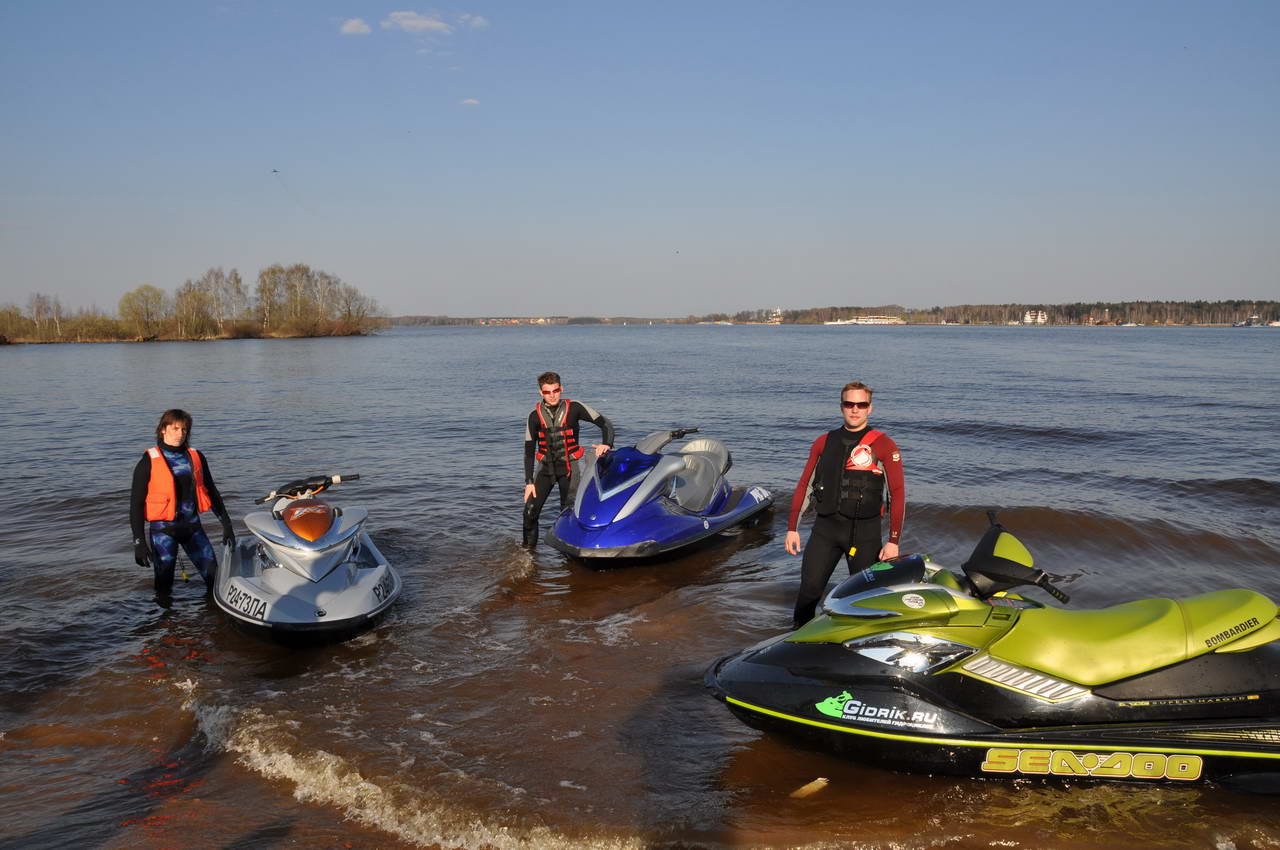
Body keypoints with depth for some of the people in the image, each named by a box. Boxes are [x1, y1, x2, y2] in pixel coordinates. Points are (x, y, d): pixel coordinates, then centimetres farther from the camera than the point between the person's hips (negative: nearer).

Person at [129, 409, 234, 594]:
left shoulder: (196, 457, 7)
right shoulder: (149, 462, -5)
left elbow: (212, 493, 15)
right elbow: (136, 503, -5)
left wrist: (226, 525, 12)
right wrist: (139, 542, -11)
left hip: (193, 526, 4)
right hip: (163, 530, -3)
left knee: (215, 579, 2)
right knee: (164, 587, 1)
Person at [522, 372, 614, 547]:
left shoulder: (573, 408, -6)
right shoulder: (536, 415, -1)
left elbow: (605, 424, -3)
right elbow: (529, 451, 3)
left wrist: (606, 444, -23)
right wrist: (529, 482, -2)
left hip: (569, 467, -2)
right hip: (546, 467, 2)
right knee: (530, 512, -6)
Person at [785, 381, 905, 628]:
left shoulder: (883, 445, 0)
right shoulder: (824, 442, 12)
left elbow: (897, 493, -2)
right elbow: (804, 485, 16)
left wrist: (894, 541, -8)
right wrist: (792, 528, 11)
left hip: (865, 531, -2)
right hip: (825, 526, 2)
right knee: (809, 589, -5)